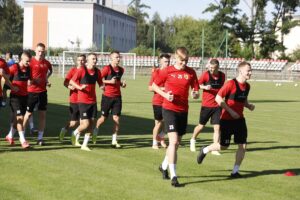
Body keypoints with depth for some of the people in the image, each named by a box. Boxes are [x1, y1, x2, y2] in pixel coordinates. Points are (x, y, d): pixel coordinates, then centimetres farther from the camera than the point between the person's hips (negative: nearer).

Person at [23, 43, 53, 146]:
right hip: (32, 91, -4)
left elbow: (50, 71, 28)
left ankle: (40, 138, 10)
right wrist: (30, 81, -22)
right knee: (28, 113, 1)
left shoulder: (46, 63, 7)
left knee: (42, 114, 4)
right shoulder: (31, 61, -8)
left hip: (43, 91, 4)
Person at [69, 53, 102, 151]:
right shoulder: (81, 70, -10)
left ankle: (85, 145, 14)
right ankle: (75, 134, 20)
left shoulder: (97, 71, 5)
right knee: (85, 124, -10)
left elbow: (100, 83, 16)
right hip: (83, 101, -5)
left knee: (92, 123, 2)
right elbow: (71, 81, -6)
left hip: (93, 101, 5)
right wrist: (80, 87, -21)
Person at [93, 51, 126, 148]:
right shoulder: (107, 68, -10)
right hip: (107, 96, -4)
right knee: (103, 118, 7)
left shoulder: (121, 70, 9)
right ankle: (95, 132, 35)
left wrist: (122, 83, 5)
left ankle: (114, 141, 4)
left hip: (117, 97, 5)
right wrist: (109, 81, -19)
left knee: (116, 118, -2)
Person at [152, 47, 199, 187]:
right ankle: (173, 176, -11)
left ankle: (164, 166, 39)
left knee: (176, 143, 14)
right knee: (173, 141, -14)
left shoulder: (191, 73, 2)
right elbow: (154, 85, 4)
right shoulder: (167, 71, -6)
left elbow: (196, 91, 6)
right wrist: (165, 95, -12)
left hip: (183, 111, 4)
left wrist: (195, 94, -18)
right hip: (169, 109, -4)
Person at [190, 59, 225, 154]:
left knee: (217, 127, -6)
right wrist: (205, 87, -25)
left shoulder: (222, 75, 3)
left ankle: (215, 149, 0)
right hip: (206, 105, -2)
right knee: (201, 126, 11)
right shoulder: (206, 74, -9)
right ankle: (193, 140, 38)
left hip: (217, 105, 2)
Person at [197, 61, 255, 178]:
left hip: (239, 119, 6)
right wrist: (231, 111, -20)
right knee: (224, 146, 3)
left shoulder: (247, 86, 6)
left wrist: (248, 105, 0)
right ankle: (204, 151, 32)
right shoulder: (231, 84, -17)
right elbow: (218, 99, -17)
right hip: (227, 119, -6)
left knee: (243, 145, -3)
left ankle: (235, 171, 7)